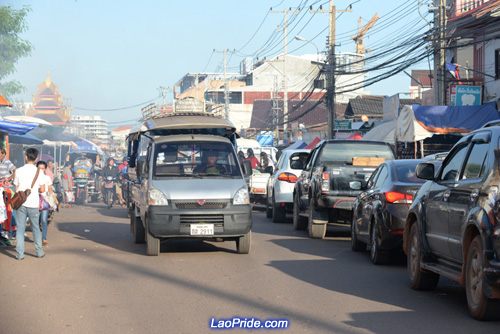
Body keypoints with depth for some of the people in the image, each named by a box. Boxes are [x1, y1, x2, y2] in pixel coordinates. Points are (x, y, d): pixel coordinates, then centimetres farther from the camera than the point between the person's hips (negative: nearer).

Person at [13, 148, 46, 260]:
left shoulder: (19, 171, 0)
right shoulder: (39, 172, -4)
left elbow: (16, 188, 5)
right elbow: (42, 190, -4)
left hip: (21, 203, 0)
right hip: (33, 204, 0)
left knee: (20, 228, 5)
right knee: (35, 228, 13)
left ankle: (20, 254, 1)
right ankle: (39, 252, 19)